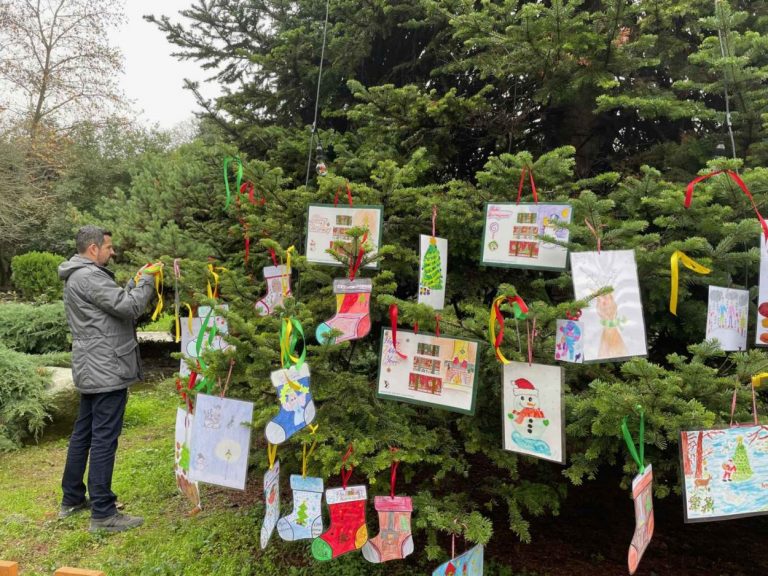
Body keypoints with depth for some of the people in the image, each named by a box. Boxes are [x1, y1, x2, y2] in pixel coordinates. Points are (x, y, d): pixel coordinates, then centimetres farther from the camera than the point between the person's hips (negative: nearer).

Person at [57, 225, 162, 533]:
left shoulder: (78, 276, 17)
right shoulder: (88, 276, -18)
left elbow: (115, 303, 17)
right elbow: (129, 308, -23)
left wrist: (135, 282, 9)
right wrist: (146, 280, -9)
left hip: (91, 370, 11)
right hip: (106, 371, -11)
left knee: (83, 433, 17)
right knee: (104, 439, -6)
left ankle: (72, 499, 29)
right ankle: (103, 514, 1)